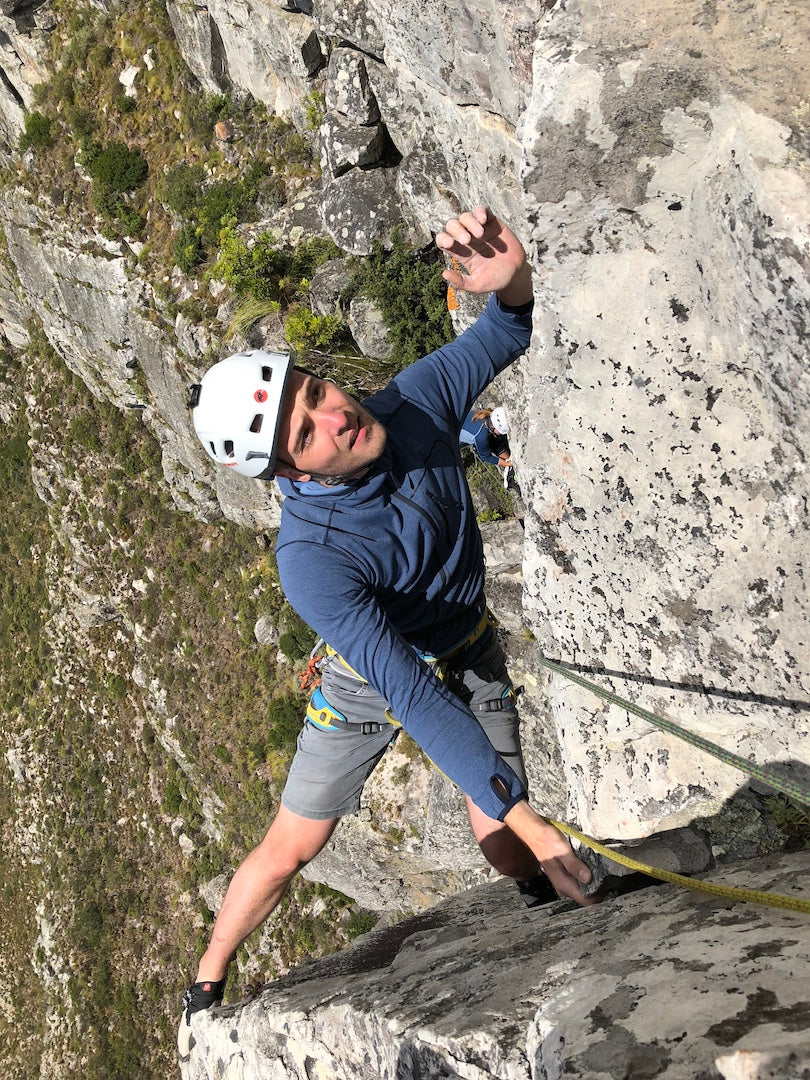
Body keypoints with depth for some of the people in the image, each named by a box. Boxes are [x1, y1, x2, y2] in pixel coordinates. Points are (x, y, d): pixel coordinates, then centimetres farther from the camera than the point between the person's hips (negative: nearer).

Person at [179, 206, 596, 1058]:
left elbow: (504, 336, -10)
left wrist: (510, 280, -37)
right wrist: (528, 819, -42)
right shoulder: (310, 561, -38)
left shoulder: (413, 406, -26)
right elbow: (413, 697, -40)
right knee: (287, 852, 7)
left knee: (501, 845, -2)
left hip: (469, 655, 3)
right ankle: (205, 990, 34)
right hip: (369, 676, -3)